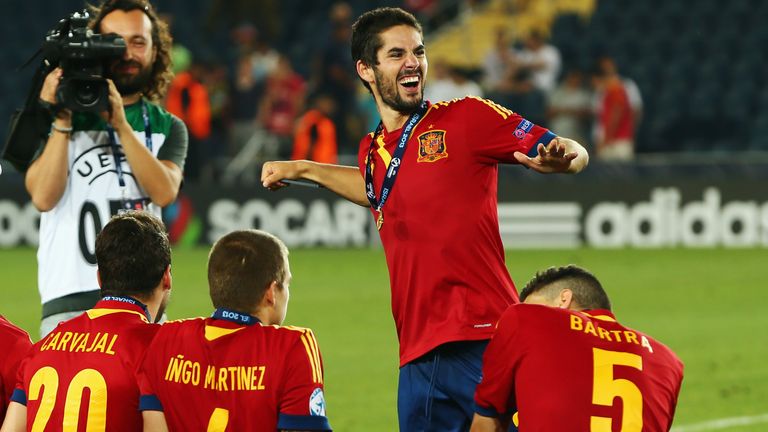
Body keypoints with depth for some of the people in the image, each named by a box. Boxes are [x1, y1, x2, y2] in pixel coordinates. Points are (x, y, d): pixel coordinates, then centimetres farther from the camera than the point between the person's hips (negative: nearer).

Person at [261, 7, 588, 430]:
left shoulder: (466, 118, 0)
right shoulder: (372, 151, 17)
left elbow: (576, 154, -2)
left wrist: (561, 158, -24)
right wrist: (303, 170, 41)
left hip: (481, 343, -6)